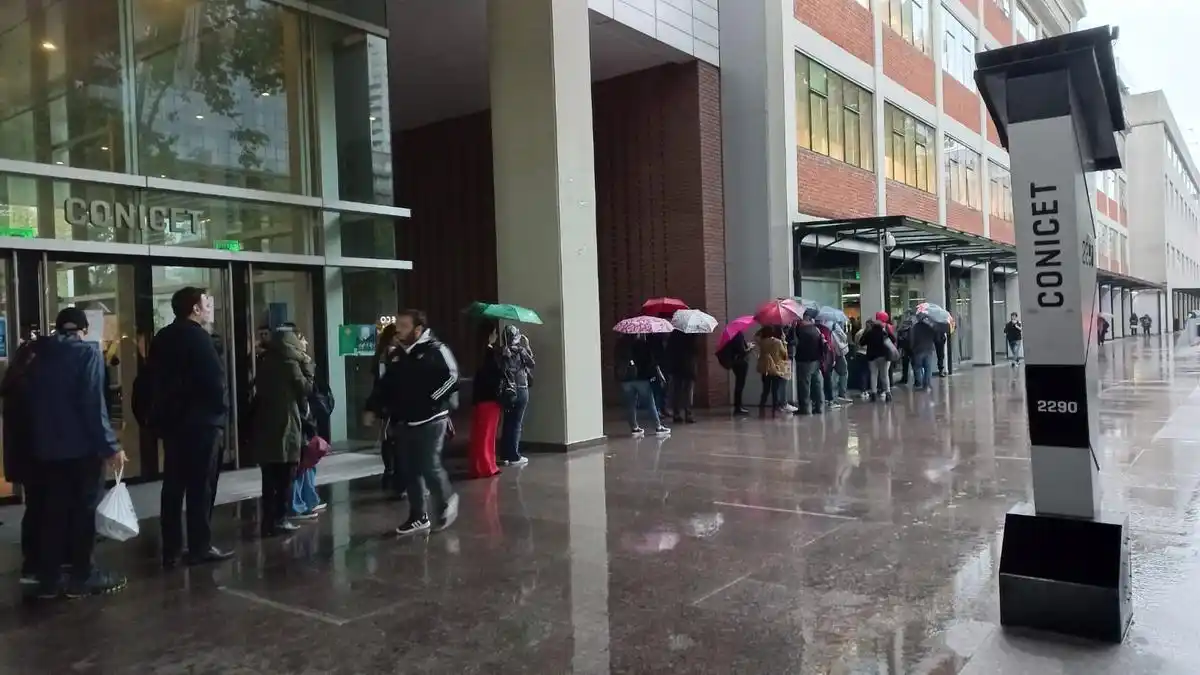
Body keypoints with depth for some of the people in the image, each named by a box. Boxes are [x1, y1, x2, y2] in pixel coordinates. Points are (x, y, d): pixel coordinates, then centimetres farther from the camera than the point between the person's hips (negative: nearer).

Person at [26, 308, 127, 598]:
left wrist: (38, 441, 18)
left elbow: (33, 403, 13)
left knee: (51, 512, 10)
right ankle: (82, 576, 8)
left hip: (45, 448, 6)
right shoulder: (87, 351, -8)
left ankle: (48, 579, 13)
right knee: (83, 510, 3)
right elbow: (93, 403, -16)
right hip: (81, 446, -6)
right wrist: (109, 445, -15)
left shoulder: (40, 356, 12)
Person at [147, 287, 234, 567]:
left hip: (170, 420, 8)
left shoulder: (162, 338, 13)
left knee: (173, 486, 10)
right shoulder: (197, 336, -12)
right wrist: (221, 409, -4)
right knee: (200, 487, -2)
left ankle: (171, 550, 14)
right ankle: (200, 548, 2)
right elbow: (214, 378, -18)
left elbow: (152, 378, 14)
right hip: (200, 421, -8)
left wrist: (155, 414, 16)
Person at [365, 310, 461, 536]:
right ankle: (419, 517, 20)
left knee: (430, 467, -7)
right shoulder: (397, 355, 12)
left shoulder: (435, 350, -10)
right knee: (412, 470, 10)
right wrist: (373, 408, 9)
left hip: (430, 421, -7)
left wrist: (432, 400, -20)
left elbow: (451, 377, -20)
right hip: (403, 422, 7)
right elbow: (384, 384, 18)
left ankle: (446, 502, 21)